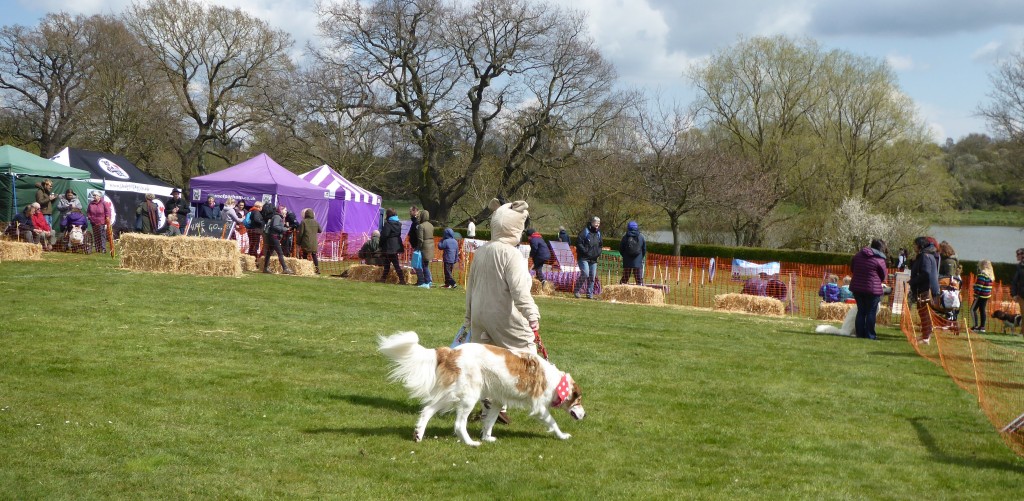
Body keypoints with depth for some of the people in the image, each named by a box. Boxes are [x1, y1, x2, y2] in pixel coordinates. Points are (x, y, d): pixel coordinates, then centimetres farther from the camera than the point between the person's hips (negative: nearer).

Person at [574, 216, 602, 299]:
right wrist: (585, 251, -18)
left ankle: (590, 294, 14)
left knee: (592, 277, 5)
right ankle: (577, 290, -4)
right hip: (584, 258, -7)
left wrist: (599, 252, 8)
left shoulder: (598, 233, 14)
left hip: (593, 259, 7)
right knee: (585, 274, -19)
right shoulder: (585, 232, -8)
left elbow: (600, 244, 27)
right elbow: (578, 243, -11)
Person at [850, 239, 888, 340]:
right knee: (871, 312, 3)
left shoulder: (858, 255, 6)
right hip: (872, 289, -5)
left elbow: (852, 268, 17)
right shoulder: (880, 260, -10)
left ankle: (860, 333, 13)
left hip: (857, 287, 5)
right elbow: (883, 276, 0)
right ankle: (869, 335, 4)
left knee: (861, 311, 12)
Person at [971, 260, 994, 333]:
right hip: (987, 295, 9)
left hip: (981, 295, -9)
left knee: (973, 309, -4)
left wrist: (976, 295, -18)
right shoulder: (990, 274, 14)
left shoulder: (982, 274, -16)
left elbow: (979, 286, -19)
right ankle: (982, 326, 12)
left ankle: (975, 325, -9)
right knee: (983, 310, 12)